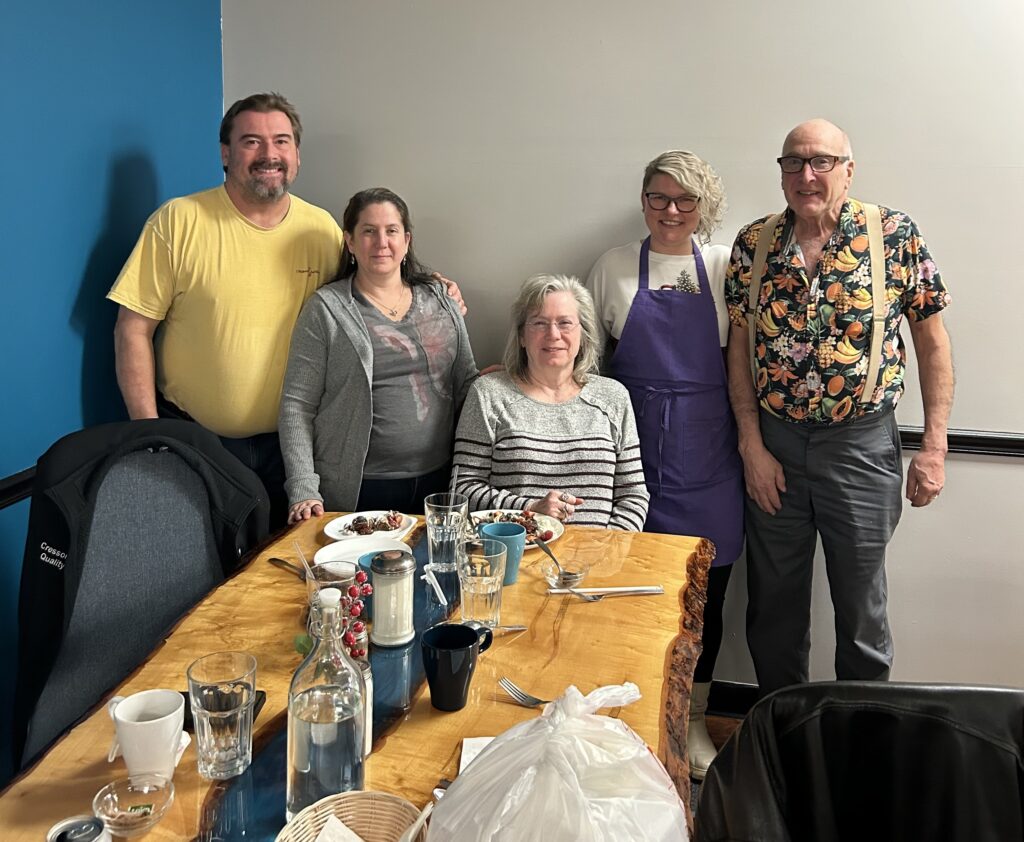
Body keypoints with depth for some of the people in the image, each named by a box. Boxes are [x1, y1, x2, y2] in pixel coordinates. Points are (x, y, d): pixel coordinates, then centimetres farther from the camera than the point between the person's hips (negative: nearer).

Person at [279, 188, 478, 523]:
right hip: (356, 492, -3)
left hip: (437, 482, 3)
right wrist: (304, 491, -14)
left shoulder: (441, 302, 8)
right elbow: (296, 406, -6)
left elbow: (466, 385, 13)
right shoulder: (325, 309, -3)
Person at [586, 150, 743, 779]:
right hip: (634, 443, 0)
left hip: (707, 450, 0)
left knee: (704, 589, 6)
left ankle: (691, 721, 26)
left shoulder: (725, 267, 5)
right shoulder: (614, 267, 7)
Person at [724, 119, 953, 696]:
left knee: (862, 609, 10)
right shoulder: (753, 244, 1)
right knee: (773, 605, 14)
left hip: (862, 445, -2)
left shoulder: (895, 234, -6)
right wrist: (752, 445, -3)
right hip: (774, 441, 3)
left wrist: (934, 447, -6)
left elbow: (933, 340, -2)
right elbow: (740, 348, 3)